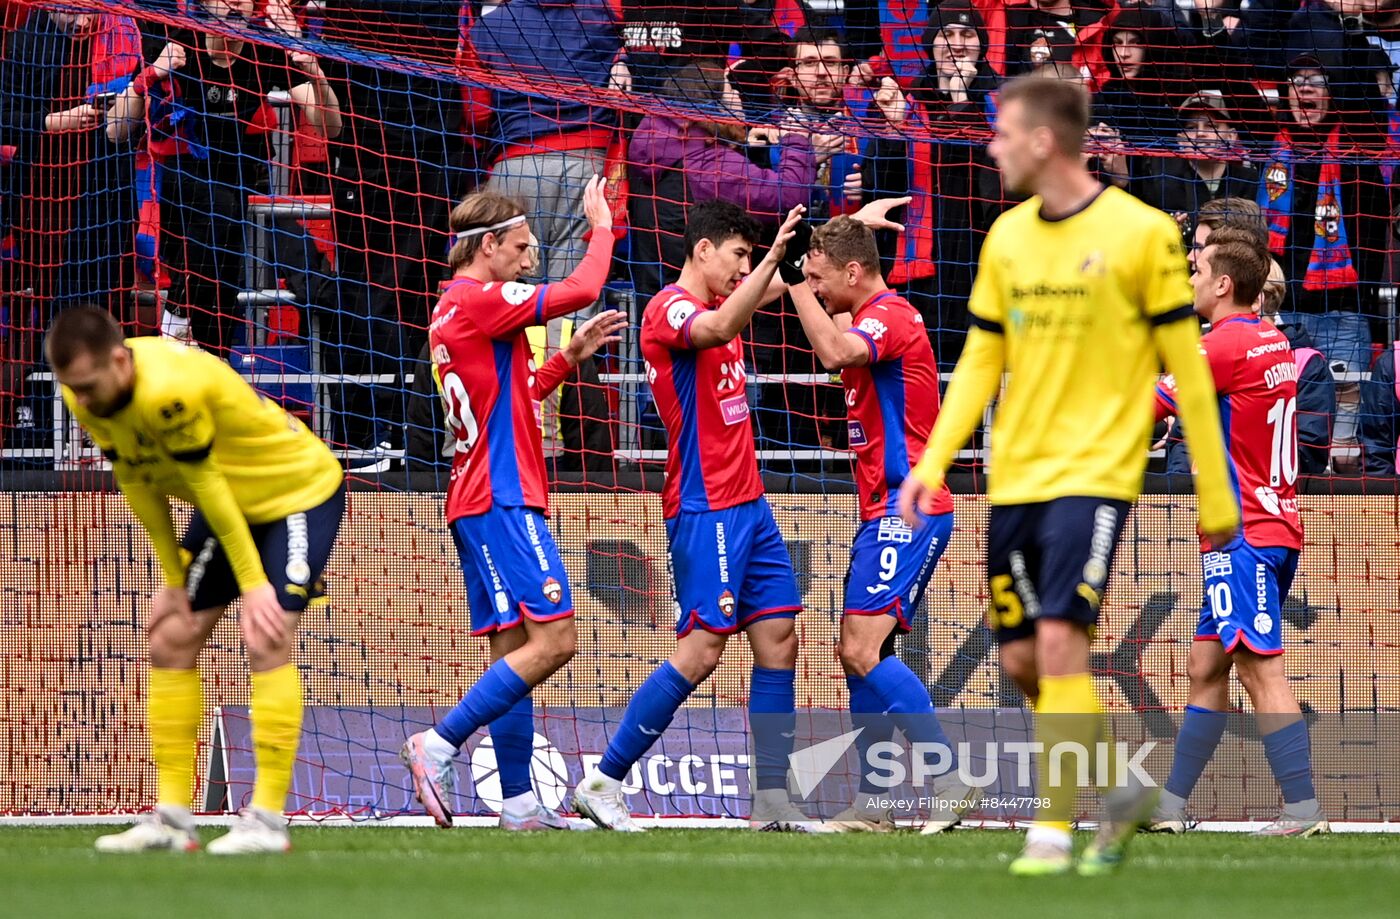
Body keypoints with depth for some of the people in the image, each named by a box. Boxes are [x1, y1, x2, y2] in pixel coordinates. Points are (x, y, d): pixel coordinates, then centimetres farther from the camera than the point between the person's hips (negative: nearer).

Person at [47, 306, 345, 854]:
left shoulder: (170, 392, -37)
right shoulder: (86, 399, -12)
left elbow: (208, 488, -27)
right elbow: (139, 485, -2)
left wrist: (253, 582, -18)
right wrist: (175, 579, -1)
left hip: (299, 493, -8)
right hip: (229, 503, 8)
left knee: (266, 641, -20)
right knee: (170, 641, 2)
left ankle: (268, 818, -17)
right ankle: (171, 818, 5)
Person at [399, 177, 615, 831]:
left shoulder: (451, 311, 19)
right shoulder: (478, 299, -11)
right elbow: (582, 290, -12)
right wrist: (601, 226, 3)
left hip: (478, 501, 10)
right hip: (502, 499, -10)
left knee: (513, 647, 7)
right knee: (552, 637, -14)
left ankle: (519, 804, 4)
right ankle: (439, 745, -15)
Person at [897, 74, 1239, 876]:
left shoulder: (1142, 232, -7)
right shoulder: (1008, 237, 9)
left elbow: (1188, 368, -3)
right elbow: (981, 361, 14)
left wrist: (1216, 493, -2)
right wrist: (934, 463, 2)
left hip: (1095, 472, -6)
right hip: (1014, 476, 6)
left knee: (1061, 638, -18)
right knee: (1021, 659, 6)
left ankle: (1055, 830, -13)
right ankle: (1122, 789, 26)